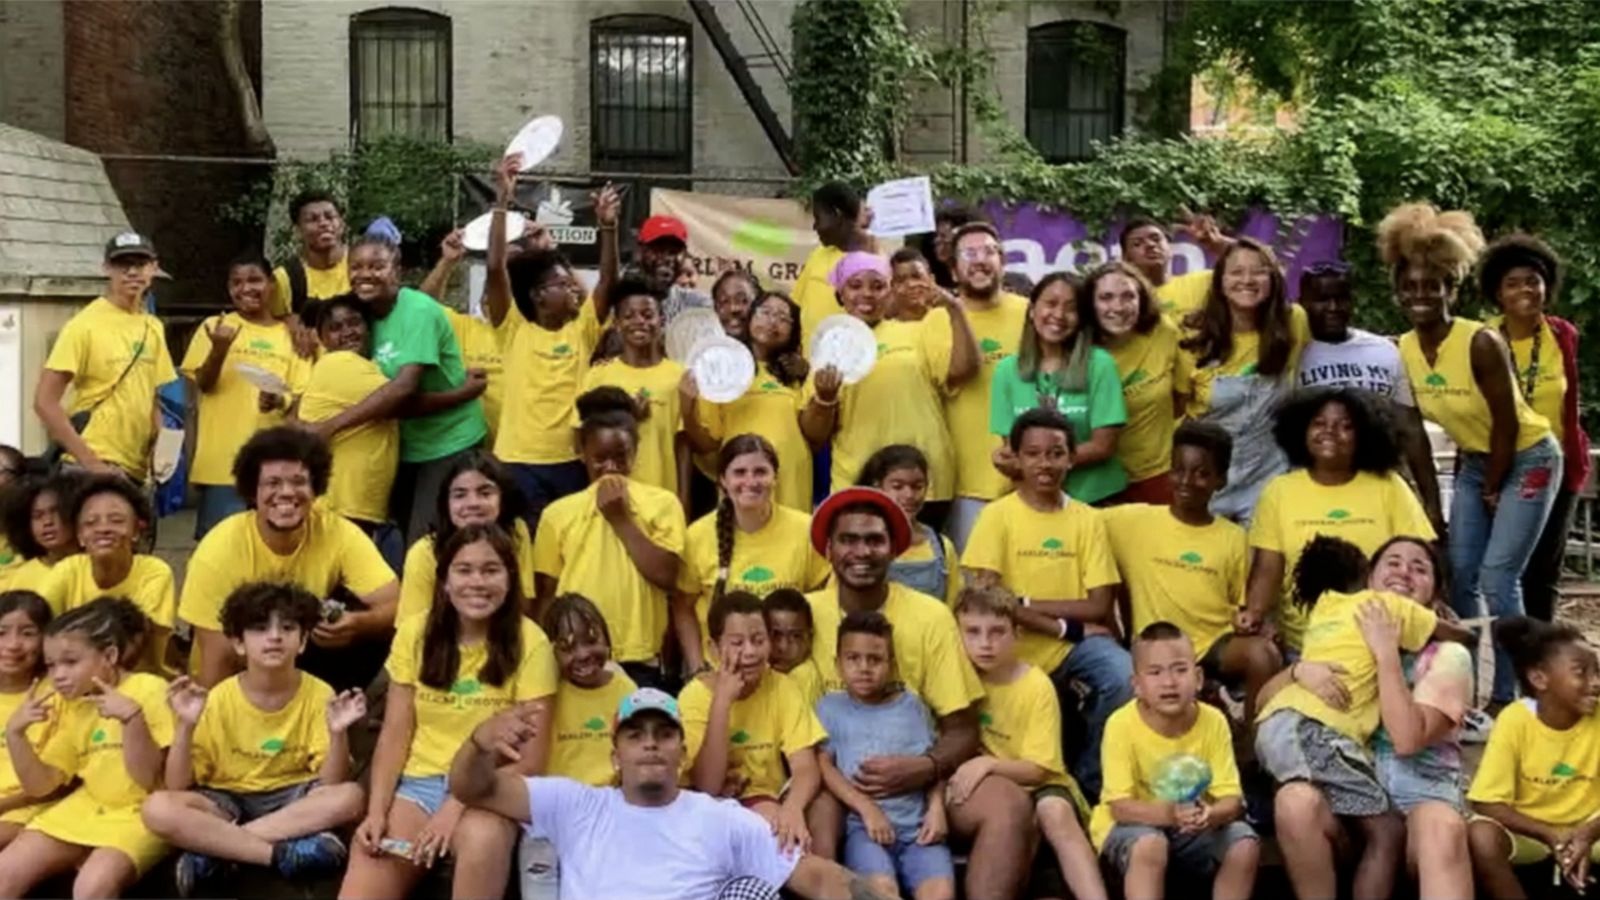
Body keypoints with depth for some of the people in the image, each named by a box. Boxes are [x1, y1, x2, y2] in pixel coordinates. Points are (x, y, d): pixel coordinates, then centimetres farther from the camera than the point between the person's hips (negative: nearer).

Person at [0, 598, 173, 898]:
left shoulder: (148, 690, -11)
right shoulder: (66, 704, 9)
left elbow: (147, 780, -16)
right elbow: (40, 786, 6)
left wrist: (131, 716, -27)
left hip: (139, 814, -7)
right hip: (85, 808, 7)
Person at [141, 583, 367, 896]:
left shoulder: (318, 695, -10)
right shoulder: (218, 701, -10)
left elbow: (331, 784, -13)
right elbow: (177, 787, -11)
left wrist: (337, 733, -31)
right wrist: (186, 727, -25)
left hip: (292, 798, 0)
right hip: (227, 801, 0)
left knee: (350, 797, -31)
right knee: (158, 809, -29)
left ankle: (214, 848, -26)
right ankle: (286, 853, -29)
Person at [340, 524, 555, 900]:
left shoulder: (529, 642, -7)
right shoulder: (415, 633, 4)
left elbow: (531, 759, -7)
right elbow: (394, 735, 4)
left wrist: (457, 808, -17)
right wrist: (376, 811, -11)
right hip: (418, 783, 2)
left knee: (482, 840, -36)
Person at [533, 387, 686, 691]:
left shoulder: (662, 504, 1)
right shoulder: (558, 513, 5)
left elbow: (666, 575, -11)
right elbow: (547, 593, 9)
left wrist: (621, 519, -10)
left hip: (638, 662, -1)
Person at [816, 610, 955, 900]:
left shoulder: (911, 705, 18)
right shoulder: (830, 707, 13)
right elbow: (823, 765, 2)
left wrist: (936, 807, -4)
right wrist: (866, 808, -10)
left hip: (917, 825, 2)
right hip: (864, 825, -2)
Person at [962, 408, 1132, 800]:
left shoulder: (1087, 519, 2)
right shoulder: (998, 515, -4)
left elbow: (1100, 606, -4)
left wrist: (1024, 603, -13)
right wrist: (1064, 627, -14)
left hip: (1076, 644, 1)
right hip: (1018, 652, -1)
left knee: (1124, 676, -26)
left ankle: (1090, 778, -3)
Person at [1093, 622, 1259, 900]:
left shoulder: (1213, 722, -14)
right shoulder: (1122, 724, -22)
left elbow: (1232, 799, -15)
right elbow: (1120, 806, -23)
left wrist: (1210, 814, -39)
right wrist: (1169, 814, -42)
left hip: (1193, 828, 3)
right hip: (1133, 824, -3)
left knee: (1245, 845, -22)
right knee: (1150, 844, -35)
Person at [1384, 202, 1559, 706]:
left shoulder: (1481, 342, -26)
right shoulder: (1405, 350, -8)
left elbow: (1507, 423, -21)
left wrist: (1492, 491, -13)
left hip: (1527, 460, -6)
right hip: (1475, 463, 6)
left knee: (1497, 577, -11)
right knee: (1459, 575, 5)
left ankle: (1506, 696, 0)